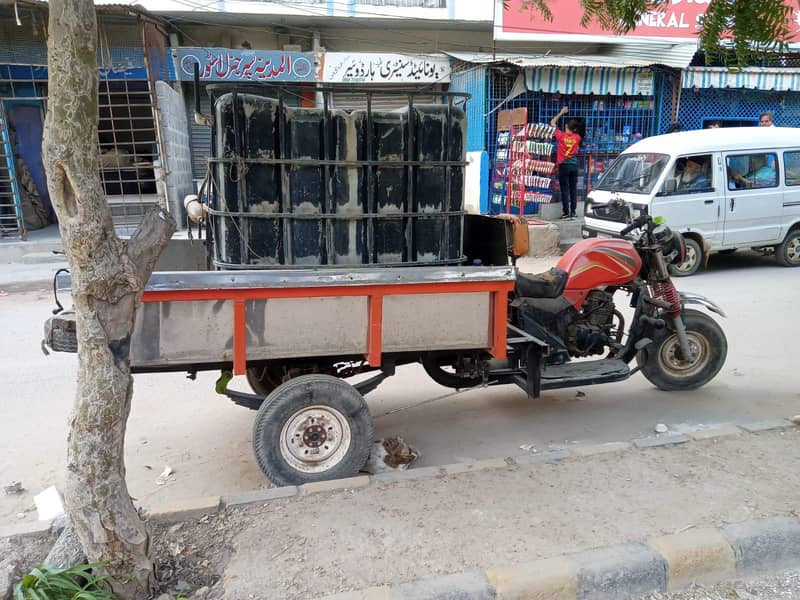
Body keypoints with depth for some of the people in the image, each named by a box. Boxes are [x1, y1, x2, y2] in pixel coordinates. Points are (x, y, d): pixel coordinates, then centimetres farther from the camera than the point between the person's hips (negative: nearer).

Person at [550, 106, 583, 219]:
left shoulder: (561, 135, -4)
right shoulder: (577, 137, 4)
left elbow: (552, 122, 9)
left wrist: (561, 112, 18)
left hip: (564, 165, -3)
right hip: (574, 165, 3)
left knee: (565, 189, -3)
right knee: (573, 189, 6)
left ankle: (566, 212, -4)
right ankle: (573, 212, 8)